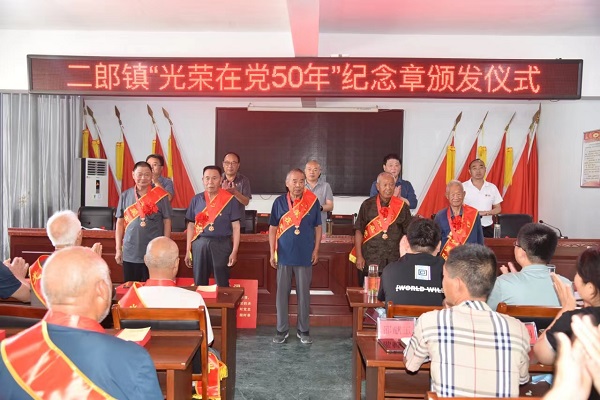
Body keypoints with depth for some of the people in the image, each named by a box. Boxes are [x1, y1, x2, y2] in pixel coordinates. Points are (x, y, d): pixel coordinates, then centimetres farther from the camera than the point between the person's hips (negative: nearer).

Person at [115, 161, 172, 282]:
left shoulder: (160, 196, -3)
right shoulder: (125, 195, 5)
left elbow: (167, 222, 0)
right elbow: (120, 223, 9)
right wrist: (118, 249, 6)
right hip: (130, 254, 3)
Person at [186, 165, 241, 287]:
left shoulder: (229, 199, -3)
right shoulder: (196, 199, 6)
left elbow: (235, 226, -3)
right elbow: (191, 226, 11)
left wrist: (234, 251, -8)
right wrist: (188, 251, 7)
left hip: (221, 245, -3)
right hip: (199, 244, 3)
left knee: (222, 285, 5)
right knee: (199, 284, 11)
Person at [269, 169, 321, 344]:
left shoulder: (313, 201, -3)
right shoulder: (279, 202, -1)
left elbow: (318, 227, 4)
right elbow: (273, 228, 3)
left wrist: (316, 250, -2)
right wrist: (272, 252, -1)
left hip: (305, 256, -1)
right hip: (284, 256, 1)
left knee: (304, 294, 8)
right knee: (282, 293, 7)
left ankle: (304, 330, 20)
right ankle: (282, 329, 20)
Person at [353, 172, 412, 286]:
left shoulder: (402, 207, 4)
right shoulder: (367, 205, 1)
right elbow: (359, 231, 2)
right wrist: (359, 256, -4)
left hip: (394, 261, 1)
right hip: (369, 260, -1)